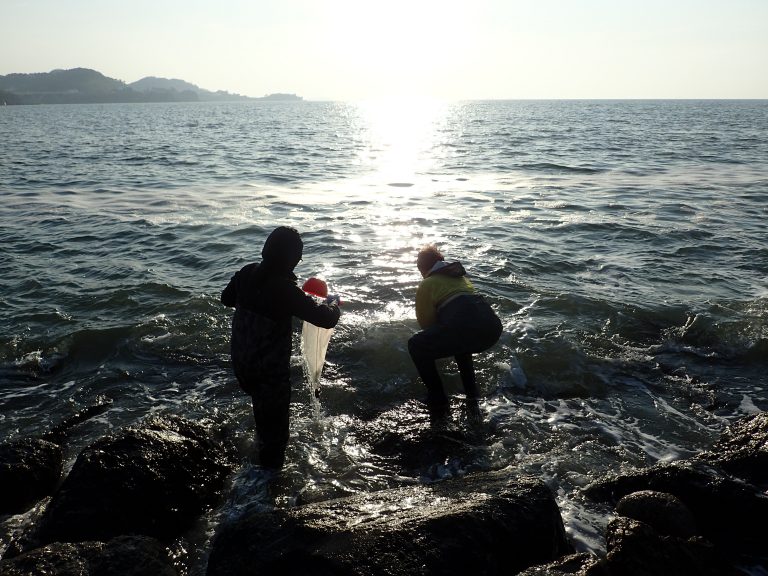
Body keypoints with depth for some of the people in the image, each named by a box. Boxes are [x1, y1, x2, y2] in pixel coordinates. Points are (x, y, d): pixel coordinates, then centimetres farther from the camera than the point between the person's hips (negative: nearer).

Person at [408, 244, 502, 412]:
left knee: (416, 346, 12)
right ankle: (471, 391, 33)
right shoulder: (461, 277, 33)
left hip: (467, 327, -7)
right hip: (493, 327, 7)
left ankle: (437, 399, 11)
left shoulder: (426, 285, 15)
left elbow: (425, 322, 18)